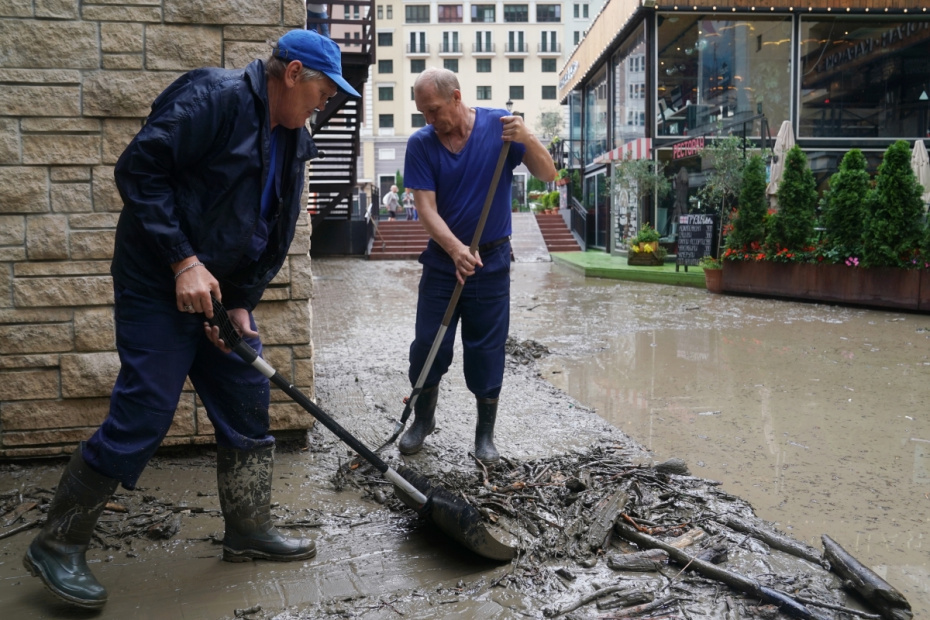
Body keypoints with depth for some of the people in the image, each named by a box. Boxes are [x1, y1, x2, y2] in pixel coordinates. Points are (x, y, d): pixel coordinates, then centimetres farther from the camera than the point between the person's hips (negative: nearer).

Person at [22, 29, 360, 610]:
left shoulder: (294, 140, 10)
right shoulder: (214, 98, -16)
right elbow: (139, 170, -22)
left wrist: (242, 304, 2)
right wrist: (183, 261, -24)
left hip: (223, 294, 9)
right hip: (160, 287, -9)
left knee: (248, 405, 9)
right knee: (143, 416, -7)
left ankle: (249, 530, 25)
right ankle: (57, 545, 11)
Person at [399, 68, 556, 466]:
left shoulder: (499, 127, -7)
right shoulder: (421, 144, -6)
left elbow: (547, 174, -10)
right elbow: (426, 208, -13)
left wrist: (526, 139, -29)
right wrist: (456, 250, -28)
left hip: (492, 260, -1)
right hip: (442, 259, 1)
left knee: (487, 350, 5)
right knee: (428, 344, 6)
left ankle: (485, 435, 21)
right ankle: (423, 419, 29)